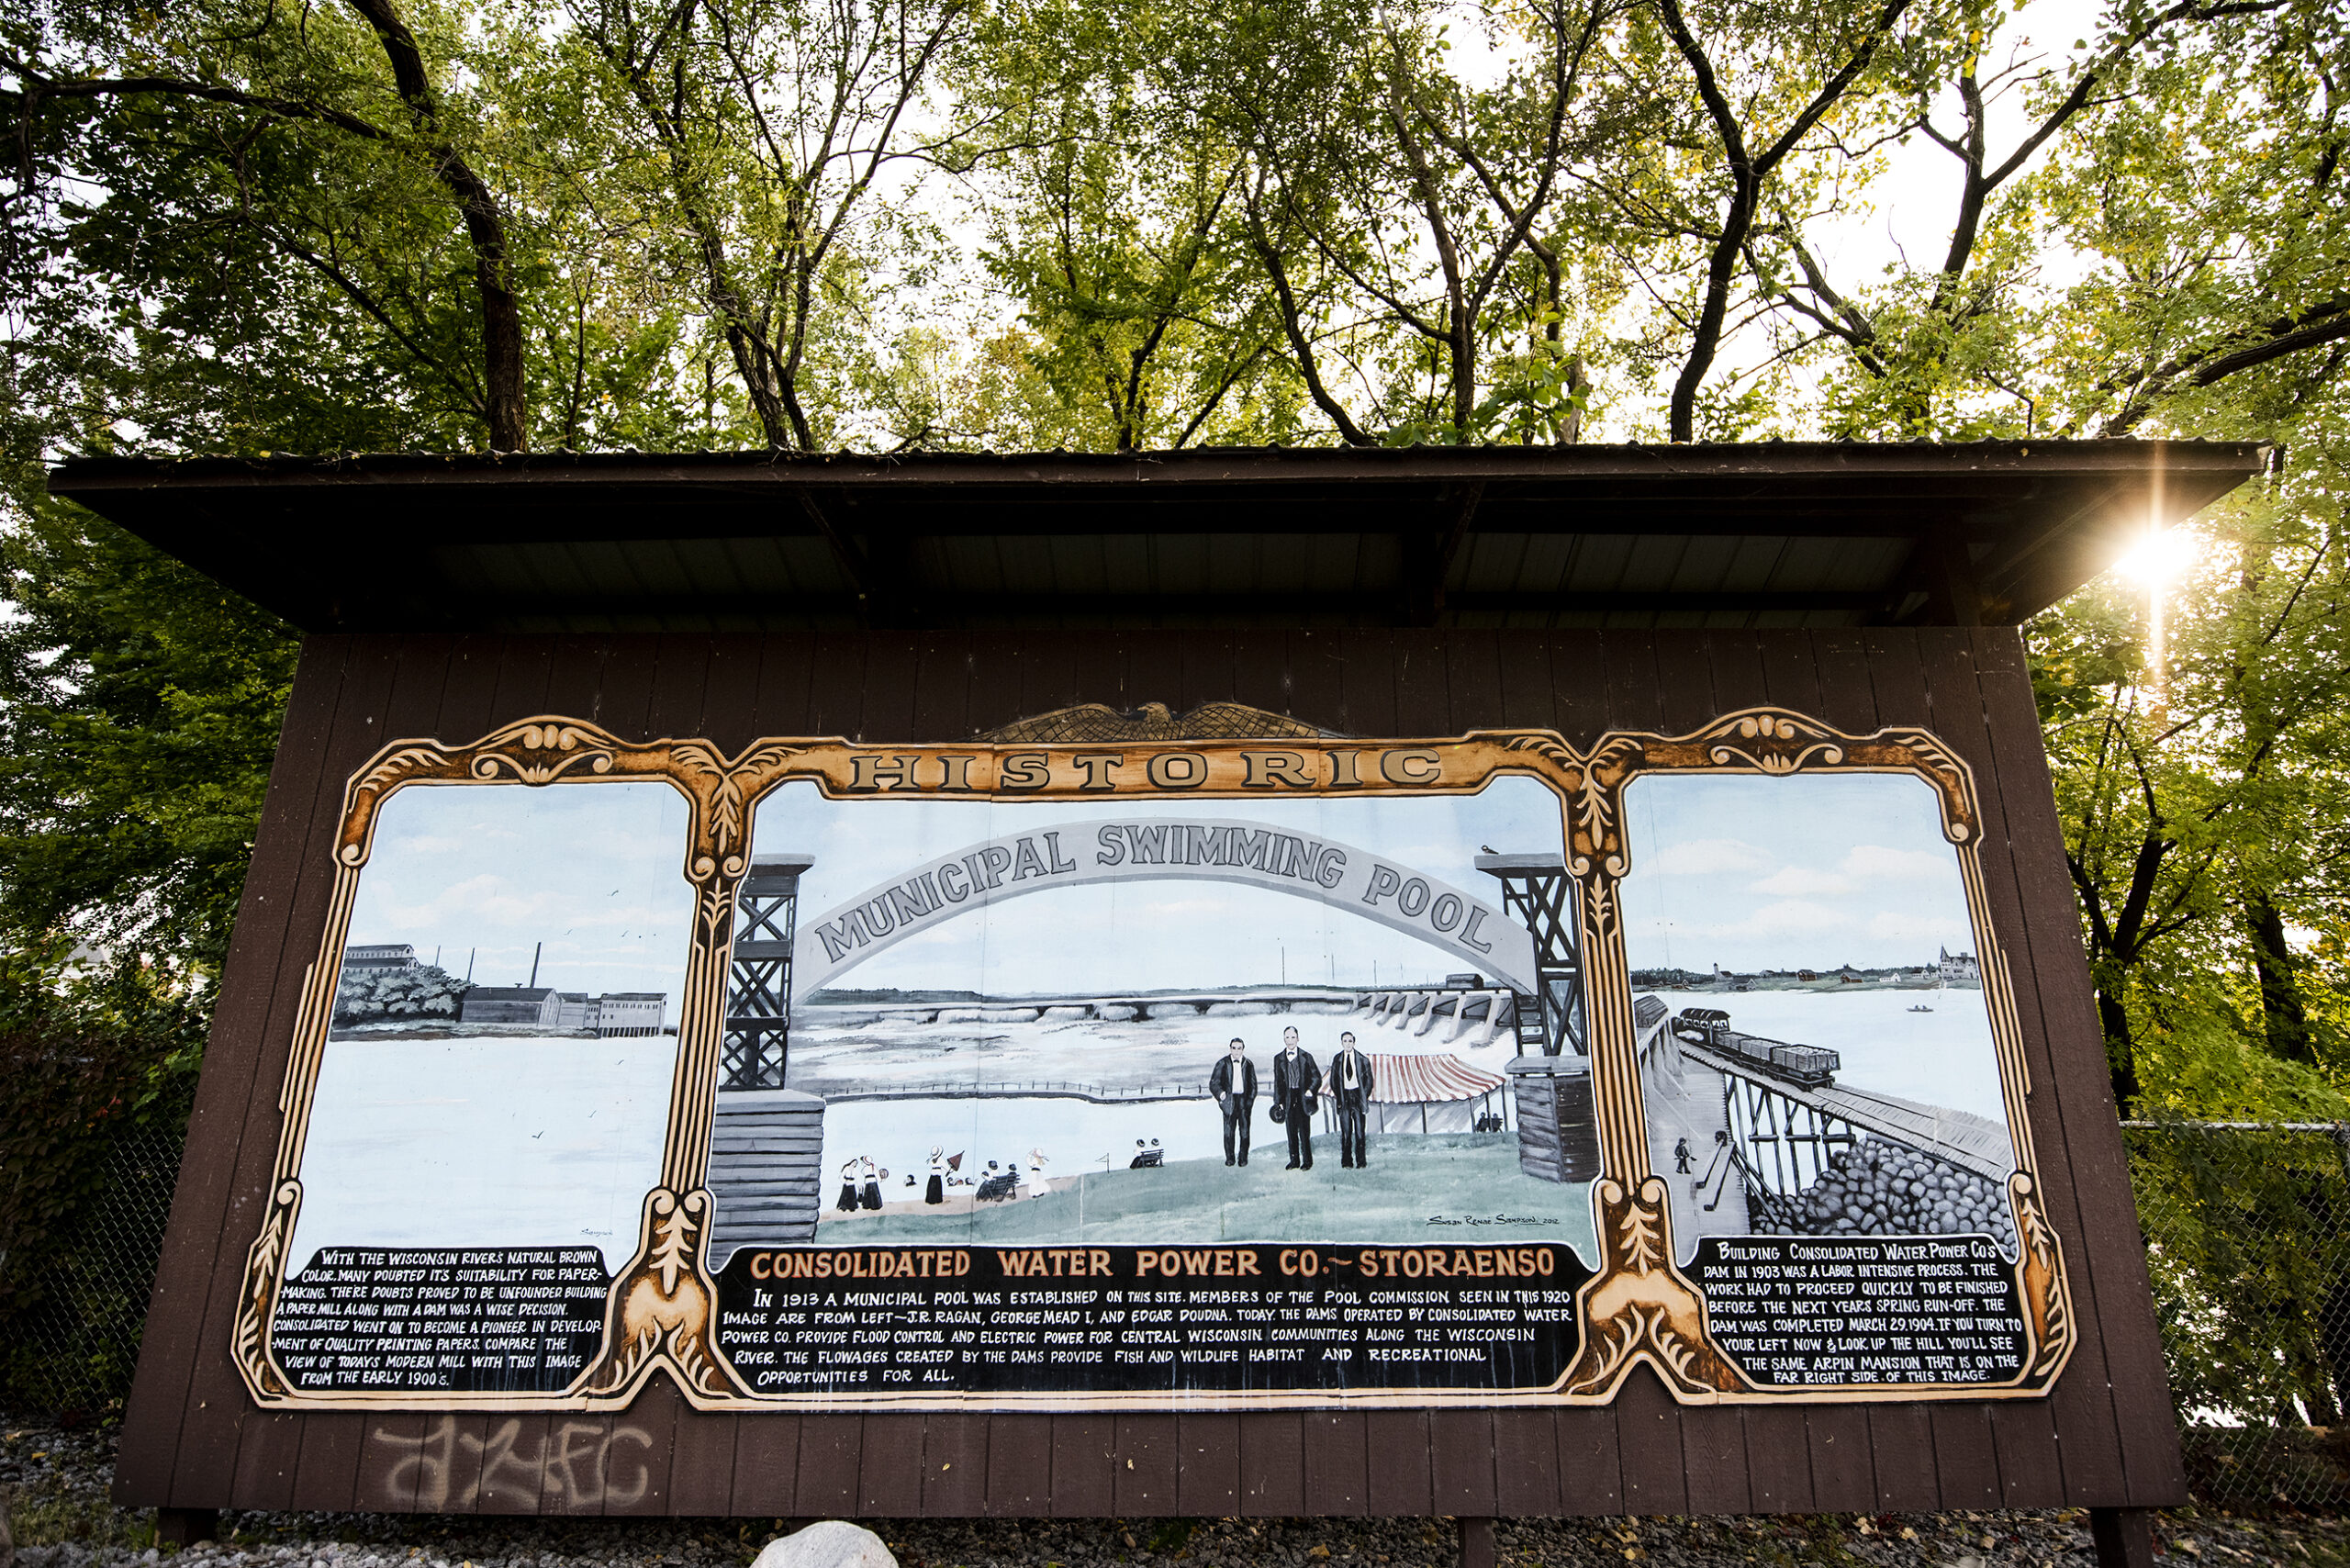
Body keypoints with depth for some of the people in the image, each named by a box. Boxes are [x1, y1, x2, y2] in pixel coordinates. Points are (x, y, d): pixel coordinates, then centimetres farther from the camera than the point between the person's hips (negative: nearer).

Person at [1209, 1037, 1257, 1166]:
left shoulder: (1248, 1064, 9)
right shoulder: (1222, 1063, 4)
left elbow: (1253, 1086, 12)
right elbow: (1213, 1083, 2)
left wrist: (1250, 1101, 0)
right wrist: (1221, 1094, -16)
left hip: (1244, 1100, 1)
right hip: (1229, 1100, -1)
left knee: (1244, 1130, 1)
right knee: (1228, 1130, -2)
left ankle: (1243, 1158, 12)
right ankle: (1229, 1158, 9)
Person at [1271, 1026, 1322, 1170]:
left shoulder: (1306, 1057, 1)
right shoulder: (1278, 1059, 7)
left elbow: (1317, 1077, 6)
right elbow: (1277, 1082, 9)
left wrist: (1311, 1090, -9)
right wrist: (1278, 1101, 3)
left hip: (1303, 1098, -2)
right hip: (1288, 1099, 2)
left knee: (1304, 1131, -2)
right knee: (1291, 1132, 6)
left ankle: (1307, 1161, 8)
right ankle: (1294, 1160, 17)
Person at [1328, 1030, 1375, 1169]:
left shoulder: (1363, 1059, 1)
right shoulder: (1337, 1060, 5)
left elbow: (1369, 1079, 6)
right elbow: (1333, 1080, 11)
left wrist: (1364, 1097, -1)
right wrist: (1338, 1097, 2)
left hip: (1358, 1095, -1)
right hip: (1344, 1098, 1)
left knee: (1360, 1130, -2)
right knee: (1345, 1132, 1)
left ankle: (1361, 1161, 6)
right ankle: (1346, 1161, 9)